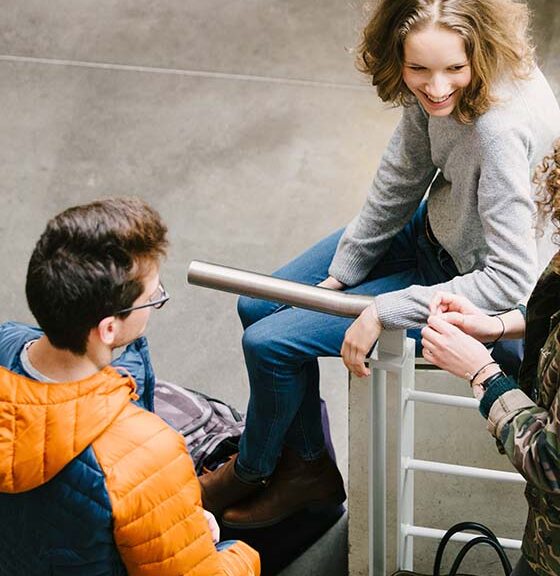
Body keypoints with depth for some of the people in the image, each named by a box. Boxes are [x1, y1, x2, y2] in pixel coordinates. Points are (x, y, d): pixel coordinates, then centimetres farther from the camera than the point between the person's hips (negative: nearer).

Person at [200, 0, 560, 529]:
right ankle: (309, 467, 30)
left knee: (269, 343, -5)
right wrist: (343, 272, 0)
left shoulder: (501, 131, -40)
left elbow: (511, 279, -34)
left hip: (469, 280, -8)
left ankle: (252, 470, 27)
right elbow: (403, 176, -1)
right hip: (430, 228, 8)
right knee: (258, 308, 12)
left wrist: (383, 313, -29)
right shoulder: (433, 88, -18)